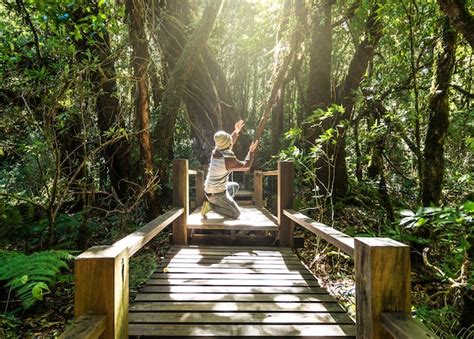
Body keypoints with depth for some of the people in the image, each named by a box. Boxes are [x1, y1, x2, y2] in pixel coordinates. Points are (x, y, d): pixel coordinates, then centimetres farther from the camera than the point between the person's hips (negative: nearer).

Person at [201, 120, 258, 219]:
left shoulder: (216, 151, -7)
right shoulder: (229, 160, -28)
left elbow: (227, 146, 18)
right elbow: (246, 166, -10)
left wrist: (236, 132, 22)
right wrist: (251, 151, 1)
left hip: (209, 188, 8)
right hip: (217, 194, -8)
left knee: (235, 186, 29)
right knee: (236, 214, 2)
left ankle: (222, 205, 14)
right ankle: (211, 205, -4)